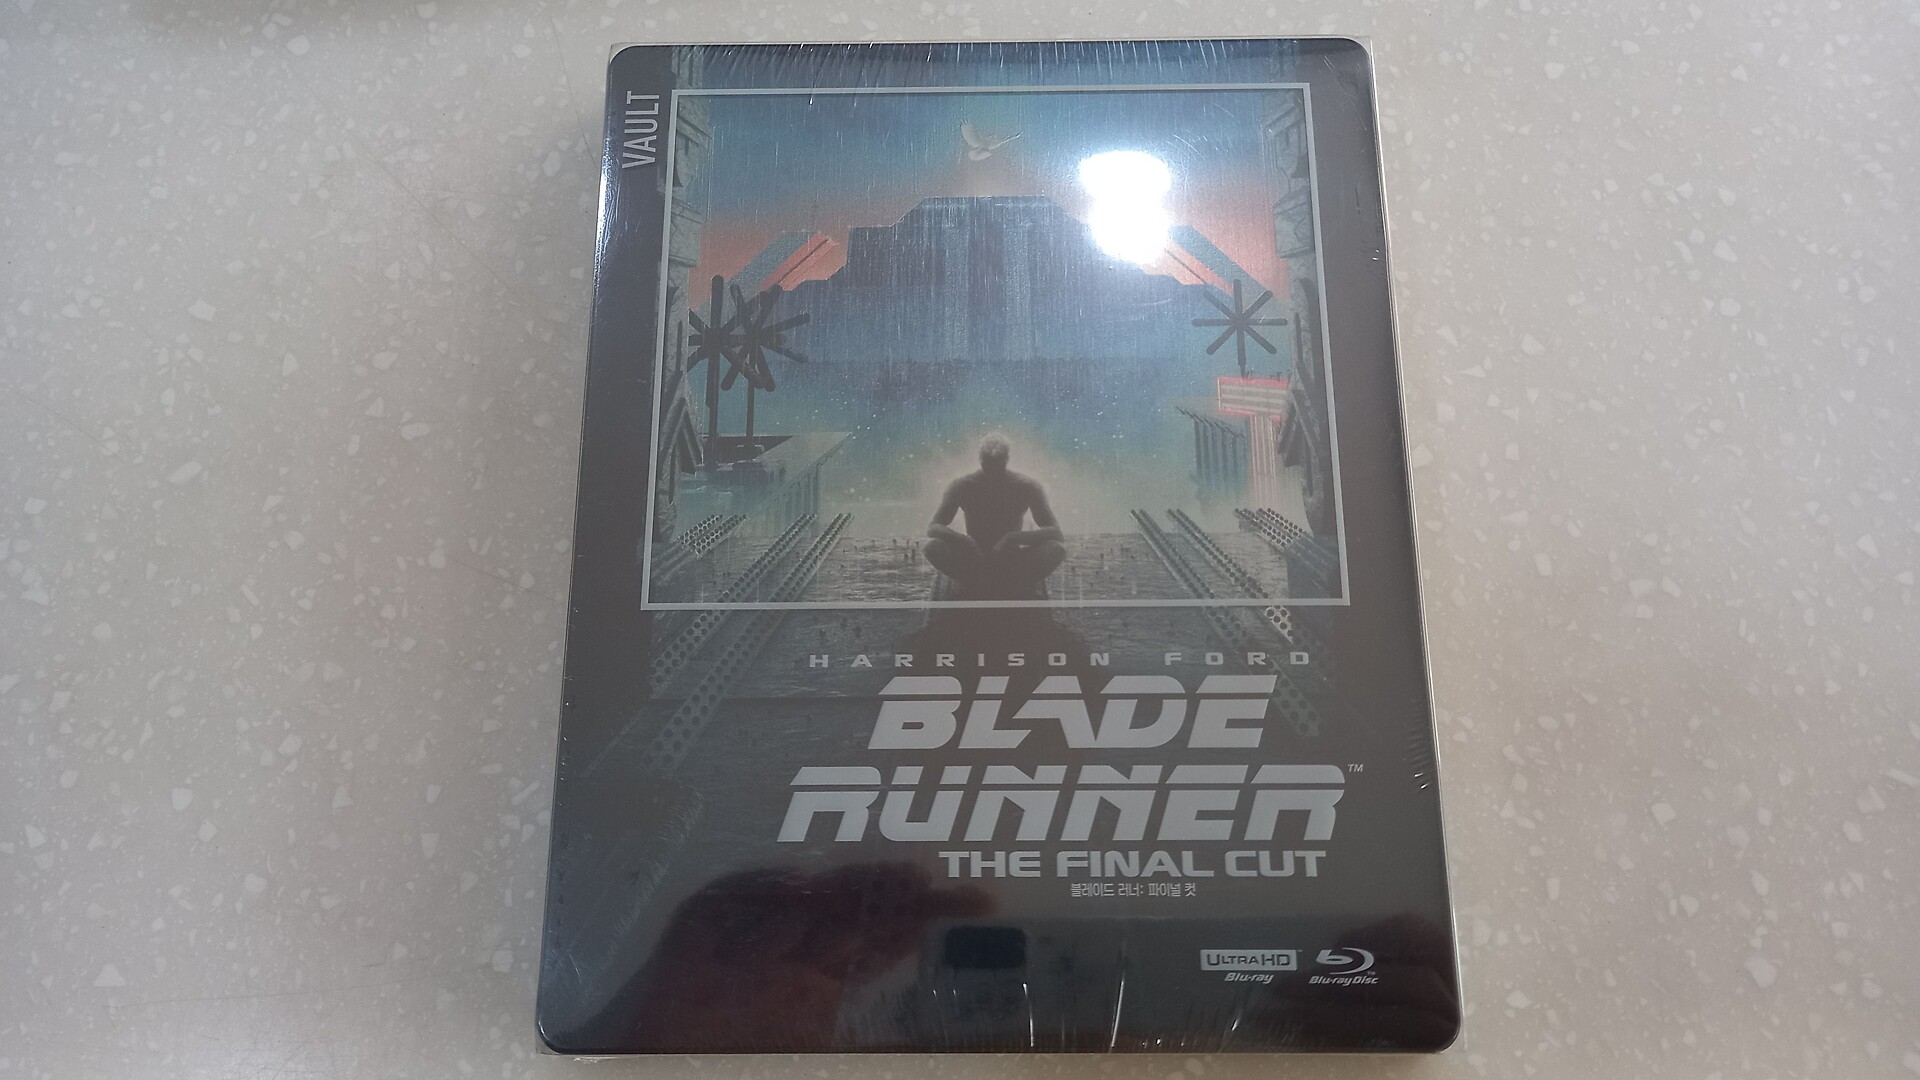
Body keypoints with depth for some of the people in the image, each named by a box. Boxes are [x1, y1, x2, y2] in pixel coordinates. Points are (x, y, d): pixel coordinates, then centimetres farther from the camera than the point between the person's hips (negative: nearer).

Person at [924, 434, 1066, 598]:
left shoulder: (1027, 487, -11)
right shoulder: (962, 486, -10)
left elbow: (1055, 531, -17)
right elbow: (932, 528, -13)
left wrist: (1015, 538, -34)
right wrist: (962, 539, -35)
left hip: (1012, 563, 0)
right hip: (974, 563, 0)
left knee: (1057, 549, -29)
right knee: (933, 547, -29)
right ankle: (970, 586, -8)